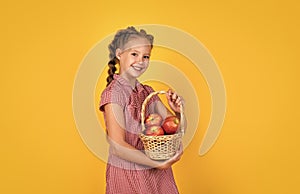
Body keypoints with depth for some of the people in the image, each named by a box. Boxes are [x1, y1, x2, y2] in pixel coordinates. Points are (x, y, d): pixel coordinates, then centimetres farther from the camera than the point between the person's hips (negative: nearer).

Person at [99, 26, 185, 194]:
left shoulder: (148, 92, 4)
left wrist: (179, 111, -12)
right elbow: (118, 147, -19)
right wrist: (158, 164, -19)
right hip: (127, 174, -5)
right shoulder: (113, 93, -14)